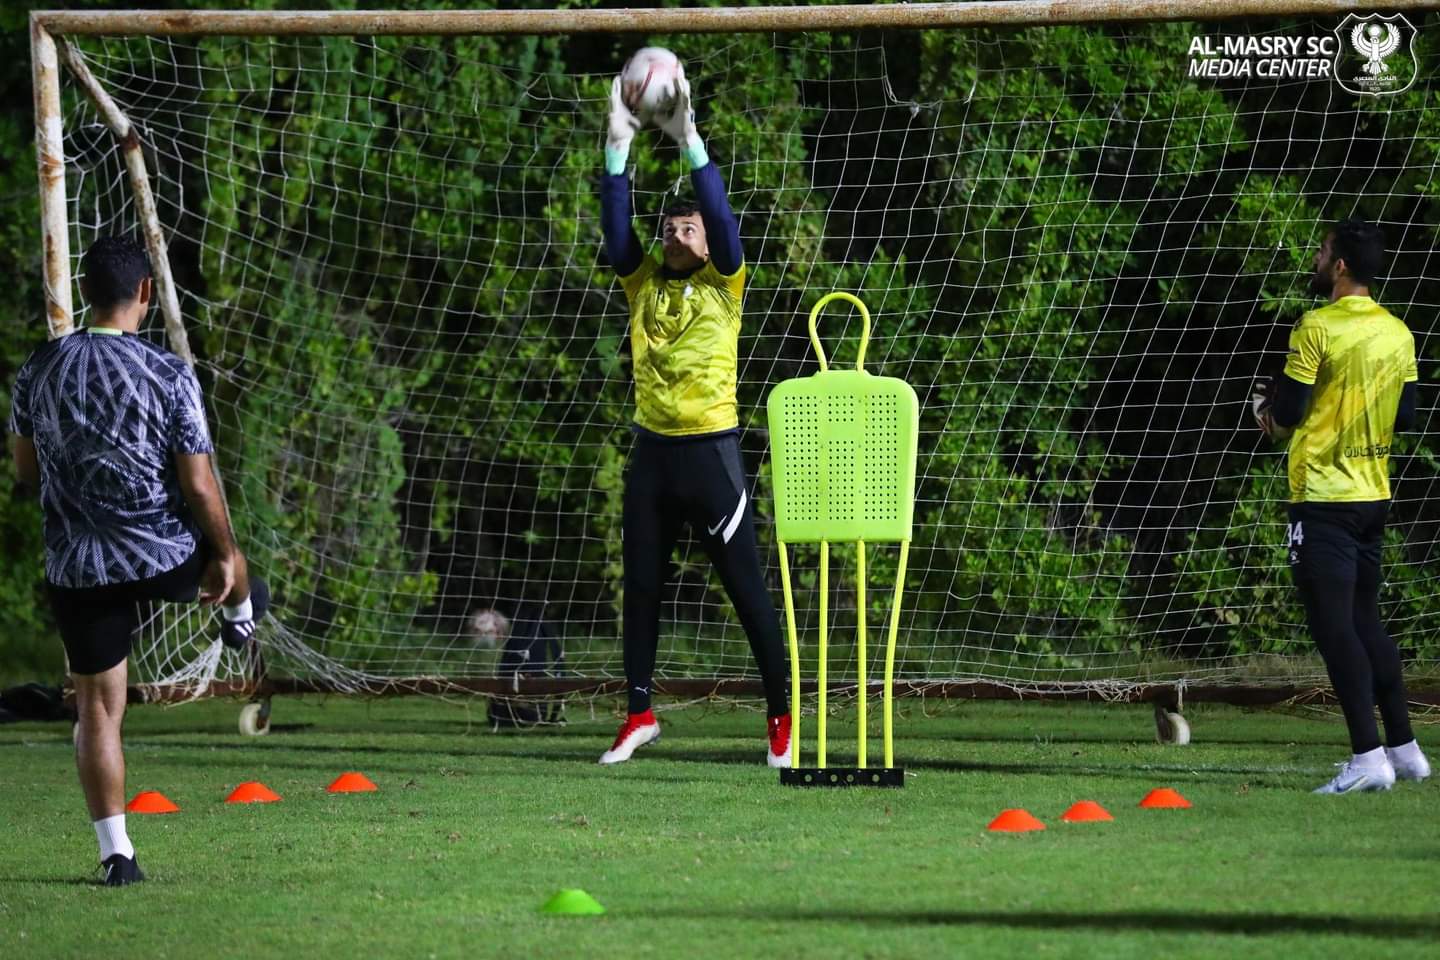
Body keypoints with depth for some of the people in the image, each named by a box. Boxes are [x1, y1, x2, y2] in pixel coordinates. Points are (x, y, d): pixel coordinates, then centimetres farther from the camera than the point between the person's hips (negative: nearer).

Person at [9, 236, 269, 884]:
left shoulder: (38, 371, -4)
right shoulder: (168, 375, -15)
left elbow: (25, 472, 8)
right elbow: (198, 485, -12)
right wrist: (225, 555, 3)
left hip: (77, 565, 2)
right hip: (165, 557, -2)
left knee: (97, 707, 8)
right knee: (226, 559, 34)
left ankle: (115, 853, 4)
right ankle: (242, 616, 67)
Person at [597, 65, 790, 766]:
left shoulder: (723, 285, -1)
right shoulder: (643, 283, 9)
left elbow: (721, 216, -15)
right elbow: (615, 227, -4)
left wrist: (690, 140, -23)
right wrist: (618, 146, -14)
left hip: (711, 450, -5)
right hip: (652, 449, 5)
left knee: (746, 587, -3)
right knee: (641, 587, 8)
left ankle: (780, 715, 3)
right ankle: (639, 713, 17)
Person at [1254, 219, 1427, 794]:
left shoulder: (1318, 328, -14)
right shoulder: (1397, 333, 7)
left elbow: (1287, 414, -14)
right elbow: (1403, 417, 13)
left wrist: (1270, 417, 8)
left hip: (1323, 497, -7)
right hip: (1373, 493, 7)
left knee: (1334, 627, -7)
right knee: (1366, 622, 18)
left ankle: (1368, 757, -13)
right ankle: (1404, 749, 19)